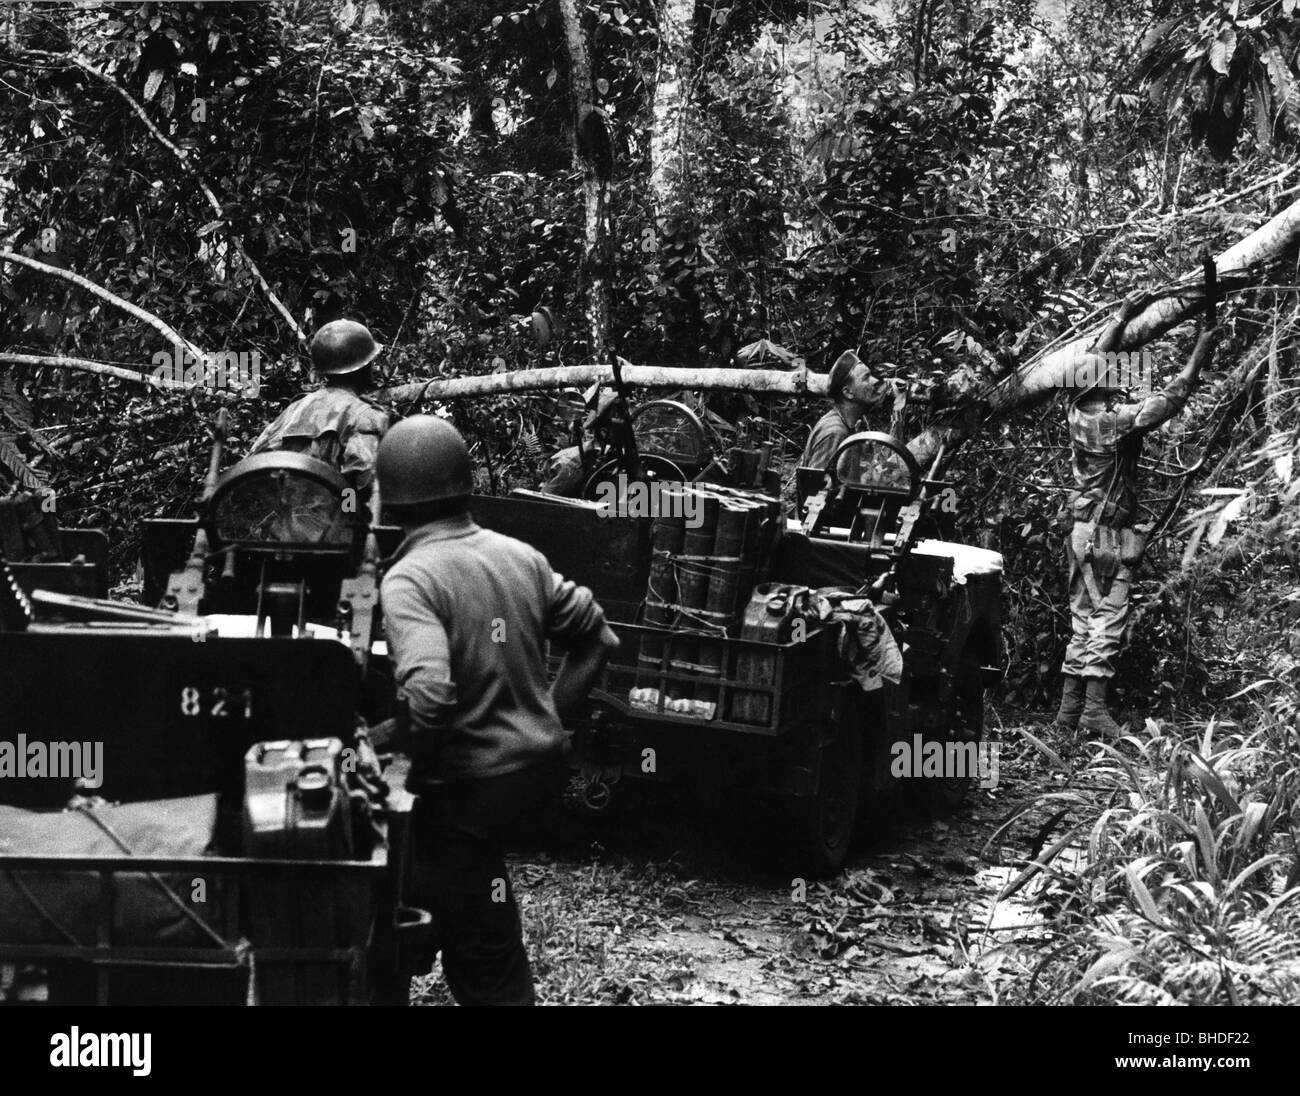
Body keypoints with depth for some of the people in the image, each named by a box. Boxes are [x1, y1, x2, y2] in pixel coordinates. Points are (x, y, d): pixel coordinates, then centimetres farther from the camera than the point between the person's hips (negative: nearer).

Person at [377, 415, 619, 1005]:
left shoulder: (408, 580, -17)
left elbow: (428, 694, -30)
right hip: (542, 762, 7)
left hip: (472, 785, -7)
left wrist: (420, 770, -13)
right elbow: (596, 637, 12)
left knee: (485, 961, 6)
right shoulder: (520, 556, 5)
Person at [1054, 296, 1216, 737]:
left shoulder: (1079, 414, 4)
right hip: (1111, 533, -7)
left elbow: (1093, 361, 17)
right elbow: (1173, 395, -12)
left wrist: (1122, 319, 23)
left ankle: (1070, 708, 10)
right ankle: (1095, 707, -11)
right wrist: (1202, 349, -3)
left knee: (1083, 617, 10)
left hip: (1081, 531, 7)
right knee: (1109, 618, -6)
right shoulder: (1121, 419, -14)